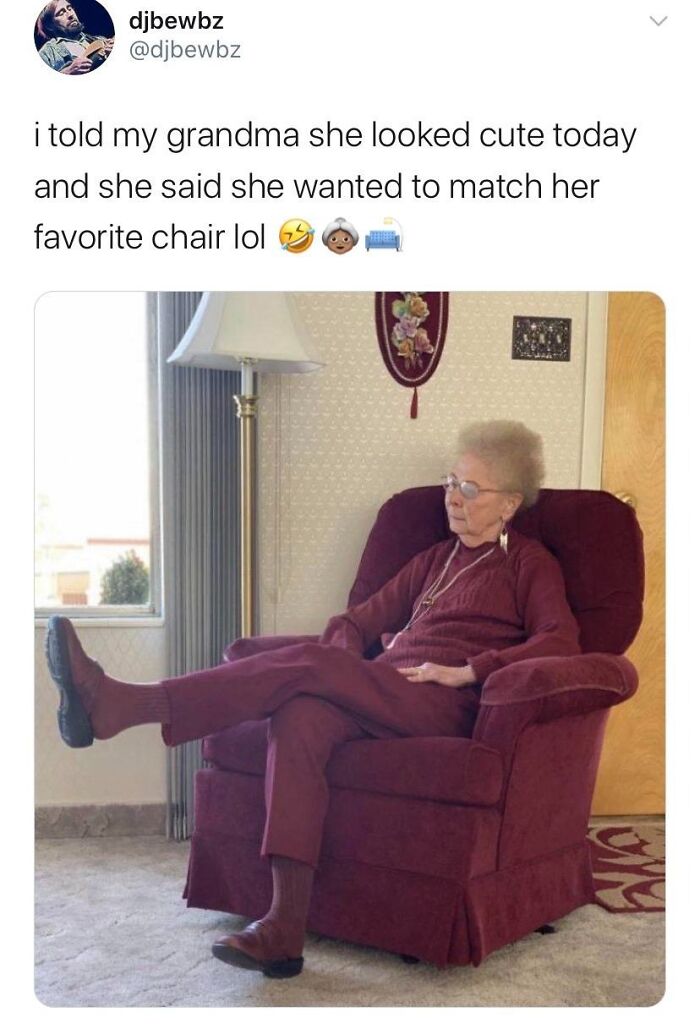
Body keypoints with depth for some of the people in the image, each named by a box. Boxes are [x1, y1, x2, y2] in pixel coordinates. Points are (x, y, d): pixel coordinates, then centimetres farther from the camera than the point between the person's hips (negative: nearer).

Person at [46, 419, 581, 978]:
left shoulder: (530, 562, 11)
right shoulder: (436, 557, 28)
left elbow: (561, 641, -6)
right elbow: (354, 622, 26)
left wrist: (466, 670, -14)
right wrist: (350, 678, 4)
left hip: (444, 703, -5)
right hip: (382, 695, 5)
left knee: (308, 663, -28)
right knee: (301, 717, -30)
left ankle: (122, 705, -35)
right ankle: (284, 927, -34)